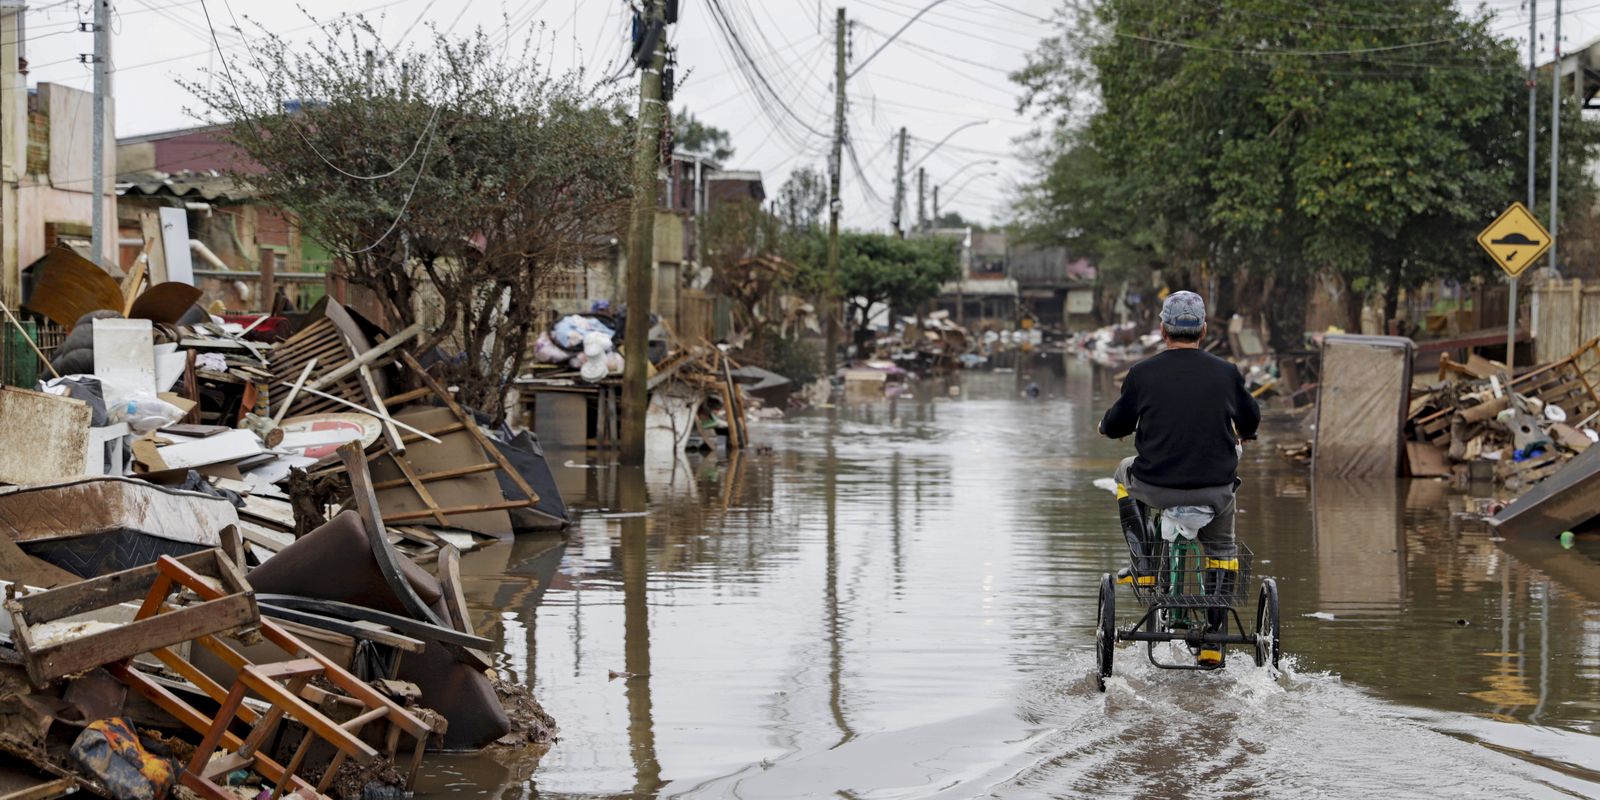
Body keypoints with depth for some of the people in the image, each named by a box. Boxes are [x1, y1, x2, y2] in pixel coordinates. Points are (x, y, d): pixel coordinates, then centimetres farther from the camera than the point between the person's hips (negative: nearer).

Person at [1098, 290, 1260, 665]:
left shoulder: (1143, 373, -4)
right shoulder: (1226, 373, 1)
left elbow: (1114, 426, 9)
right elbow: (1250, 419, 19)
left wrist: (1108, 425, 34)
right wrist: (1242, 434, 44)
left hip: (1156, 487, -1)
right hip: (1214, 490, 1)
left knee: (1126, 472, 33)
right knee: (1221, 547, 29)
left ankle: (1143, 564, 29)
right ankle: (1214, 640, 24)